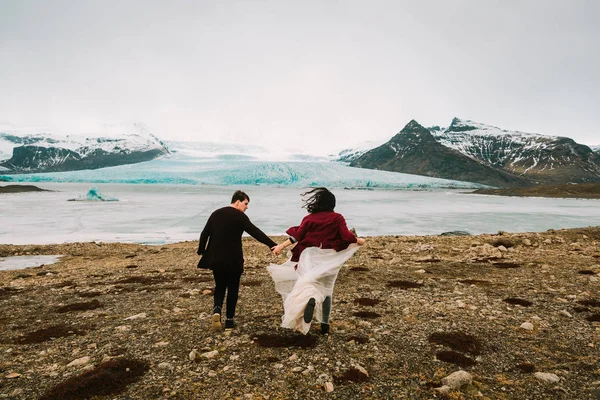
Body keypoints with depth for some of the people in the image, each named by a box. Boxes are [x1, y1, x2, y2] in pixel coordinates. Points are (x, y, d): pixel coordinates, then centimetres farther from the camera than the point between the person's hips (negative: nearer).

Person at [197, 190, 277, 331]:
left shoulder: (216, 214, 7)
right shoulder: (240, 216, -11)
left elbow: (204, 234, 9)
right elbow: (255, 232, -21)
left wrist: (201, 251, 21)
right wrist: (272, 245, -25)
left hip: (216, 259, 5)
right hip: (233, 260, -4)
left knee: (219, 286, 19)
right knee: (232, 288, 10)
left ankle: (217, 310, -5)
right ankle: (229, 320, 15)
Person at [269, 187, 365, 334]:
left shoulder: (309, 218, 1)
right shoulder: (337, 218, 0)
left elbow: (297, 235, -4)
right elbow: (346, 236, -6)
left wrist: (281, 246, 0)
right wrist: (359, 241, 13)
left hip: (310, 257, -1)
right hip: (328, 259, 1)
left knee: (307, 283, -6)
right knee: (326, 290, 13)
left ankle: (311, 300, -41)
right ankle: (325, 324, 15)